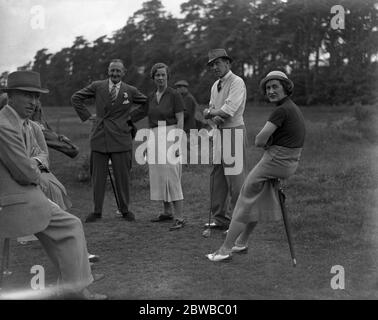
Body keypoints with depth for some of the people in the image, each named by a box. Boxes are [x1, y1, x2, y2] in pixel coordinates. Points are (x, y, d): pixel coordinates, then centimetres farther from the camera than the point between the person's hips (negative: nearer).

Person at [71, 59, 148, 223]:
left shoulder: (130, 91, 5)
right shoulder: (97, 86, 7)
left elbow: (147, 105, 15)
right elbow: (75, 98, 15)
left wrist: (131, 118, 7)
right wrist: (87, 115, 7)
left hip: (121, 138, -1)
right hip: (99, 136, 1)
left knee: (122, 176, 4)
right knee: (98, 176, 4)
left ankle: (125, 210, 18)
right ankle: (97, 211, 14)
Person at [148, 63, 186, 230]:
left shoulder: (174, 95, -6)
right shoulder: (151, 97, 13)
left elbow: (180, 120, -10)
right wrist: (149, 142, 15)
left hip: (170, 136, -7)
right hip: (154, 138, 7)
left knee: (172, 176, -11)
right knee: (158, 175, 11)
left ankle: (180, 218, -8)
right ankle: (167, 212, 24)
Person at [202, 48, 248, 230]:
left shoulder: (237, 82, -10)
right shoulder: (215, 85, 17)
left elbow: (229, 110, -19)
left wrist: (209, 112, -3)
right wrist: (214, 117, -7)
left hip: (233, 132, -9)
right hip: (219, 132, 9)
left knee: (235, 178, -6)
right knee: (217, 177, 11)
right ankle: (220, 219, 20)